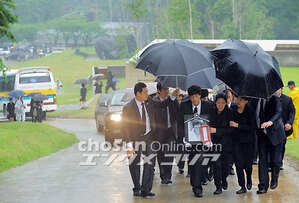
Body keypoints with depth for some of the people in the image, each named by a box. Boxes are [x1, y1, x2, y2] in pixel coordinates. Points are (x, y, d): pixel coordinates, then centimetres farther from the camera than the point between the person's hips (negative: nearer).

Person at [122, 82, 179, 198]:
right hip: (135, 138, -3)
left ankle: (145, 190, -5)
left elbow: (162, 105, 16)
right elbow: (126, 128, -17)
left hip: (148, 136, 3)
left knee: (150, 163, -8)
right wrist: (129, 145, -23)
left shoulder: (149, 101, -2)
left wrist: (173, 96, 1)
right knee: (134, 164, 11)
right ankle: (137, 188, 31)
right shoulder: (128, 108, -17)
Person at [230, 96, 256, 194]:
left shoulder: (250, 112, -9)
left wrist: (237, 125, -21)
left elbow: (252, 127, -17)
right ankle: (242, 187, 5)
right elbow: (229, 124, 14)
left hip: (248, 141, -2)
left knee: (247, 164, 2)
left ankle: (249, 179, 35)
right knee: (239, 164, -4)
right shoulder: (233, 110, 1)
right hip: (236, 141, 2)